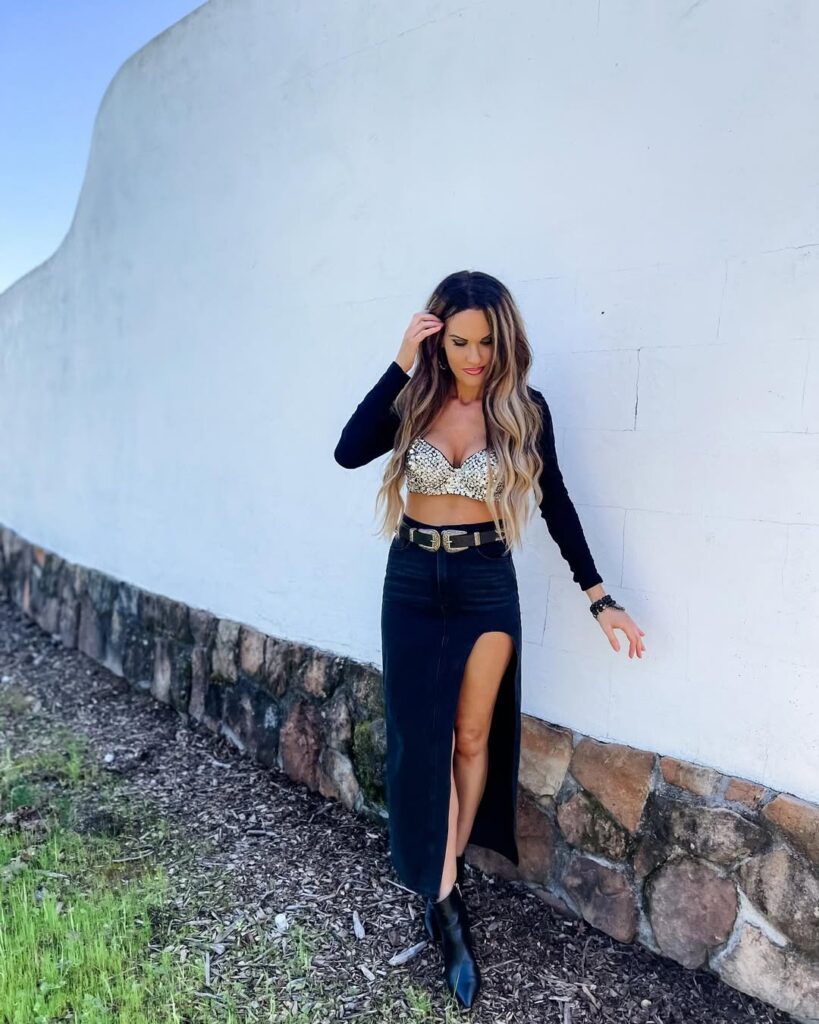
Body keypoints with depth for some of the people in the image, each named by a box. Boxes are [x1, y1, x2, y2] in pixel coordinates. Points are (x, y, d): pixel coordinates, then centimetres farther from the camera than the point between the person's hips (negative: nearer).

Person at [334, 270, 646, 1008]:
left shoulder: (524, 408, -6)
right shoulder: (415, 399, -4)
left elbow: (555, 502, 1)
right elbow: (349, 452, -18)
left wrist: (598, 596, -1)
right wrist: (401, 364, -20)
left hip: (486, 586, 0)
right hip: (413, 583, 1)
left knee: (473, 737, 10)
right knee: (424, 737, 4)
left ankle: (445, 881, 32)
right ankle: (447, 896, 19)